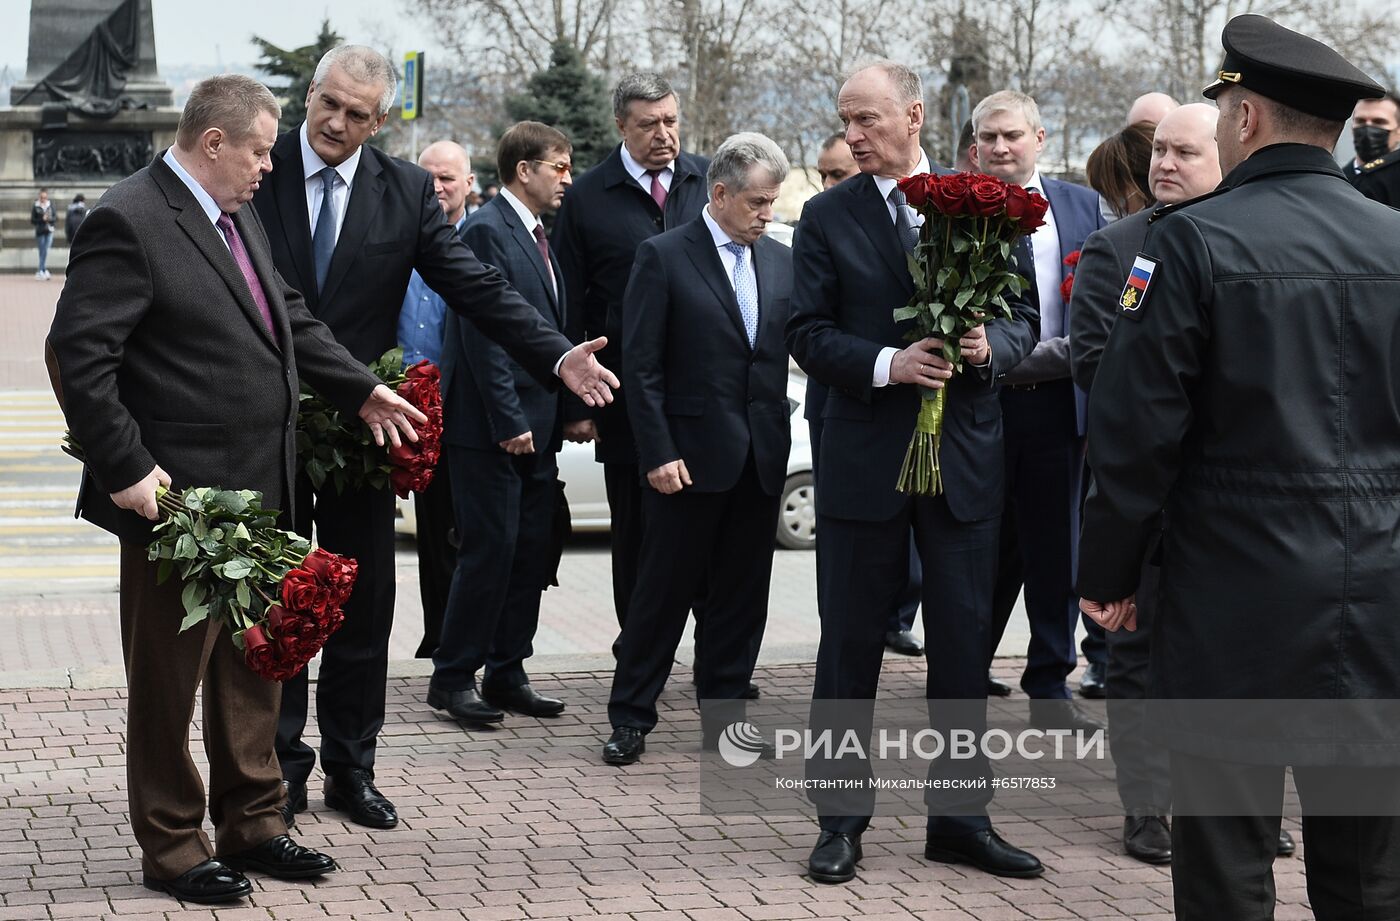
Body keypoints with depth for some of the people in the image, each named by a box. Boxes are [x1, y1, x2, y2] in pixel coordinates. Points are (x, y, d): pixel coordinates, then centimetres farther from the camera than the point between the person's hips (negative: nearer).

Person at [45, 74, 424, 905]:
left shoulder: (239, 215, 11)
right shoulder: (129, 223, -17)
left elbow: (291, 318, 21)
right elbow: (80, 355, -20)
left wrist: (361, 389, 13)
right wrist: (126, 468, -21)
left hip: (257, 493, 9)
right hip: (176, 496, -9)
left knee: (252, 668, 18)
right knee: (170, 678, 5)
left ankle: (252, 826, 31)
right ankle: (173, 850, 16)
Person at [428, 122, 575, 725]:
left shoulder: (536, 236, 17)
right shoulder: (487, 230, -12)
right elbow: (483, 334, -17)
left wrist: (565, 411, 13)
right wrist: (508, 421, -19)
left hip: (535, 427, 9)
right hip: (491, 427, -9)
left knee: (531, 552, 10)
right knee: (489, 550, -6)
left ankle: (506, 674, 17)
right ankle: (453, 677, 4)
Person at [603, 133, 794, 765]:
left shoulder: (782, 262, 10)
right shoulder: (664, 257, -6)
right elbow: (641, 367, -8)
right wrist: (658, 453, -13)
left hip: (760, 458, 5)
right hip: (690, 456, -5)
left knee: (742, 594, 9)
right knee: (664, 591, 2)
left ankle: (723, 717, 19)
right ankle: (630, 718, 12)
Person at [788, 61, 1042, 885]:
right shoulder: (828, 217, 0)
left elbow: (1024, 316, 7)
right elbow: (808, 334, -4)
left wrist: (992, 346, -15)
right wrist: (889, 364, -19)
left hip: (965, 454, 1)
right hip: (865, 458, -1)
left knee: (965, 641, 7)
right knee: (850, 643, 5)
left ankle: (960, 816, 18)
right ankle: (842, 819, 16)